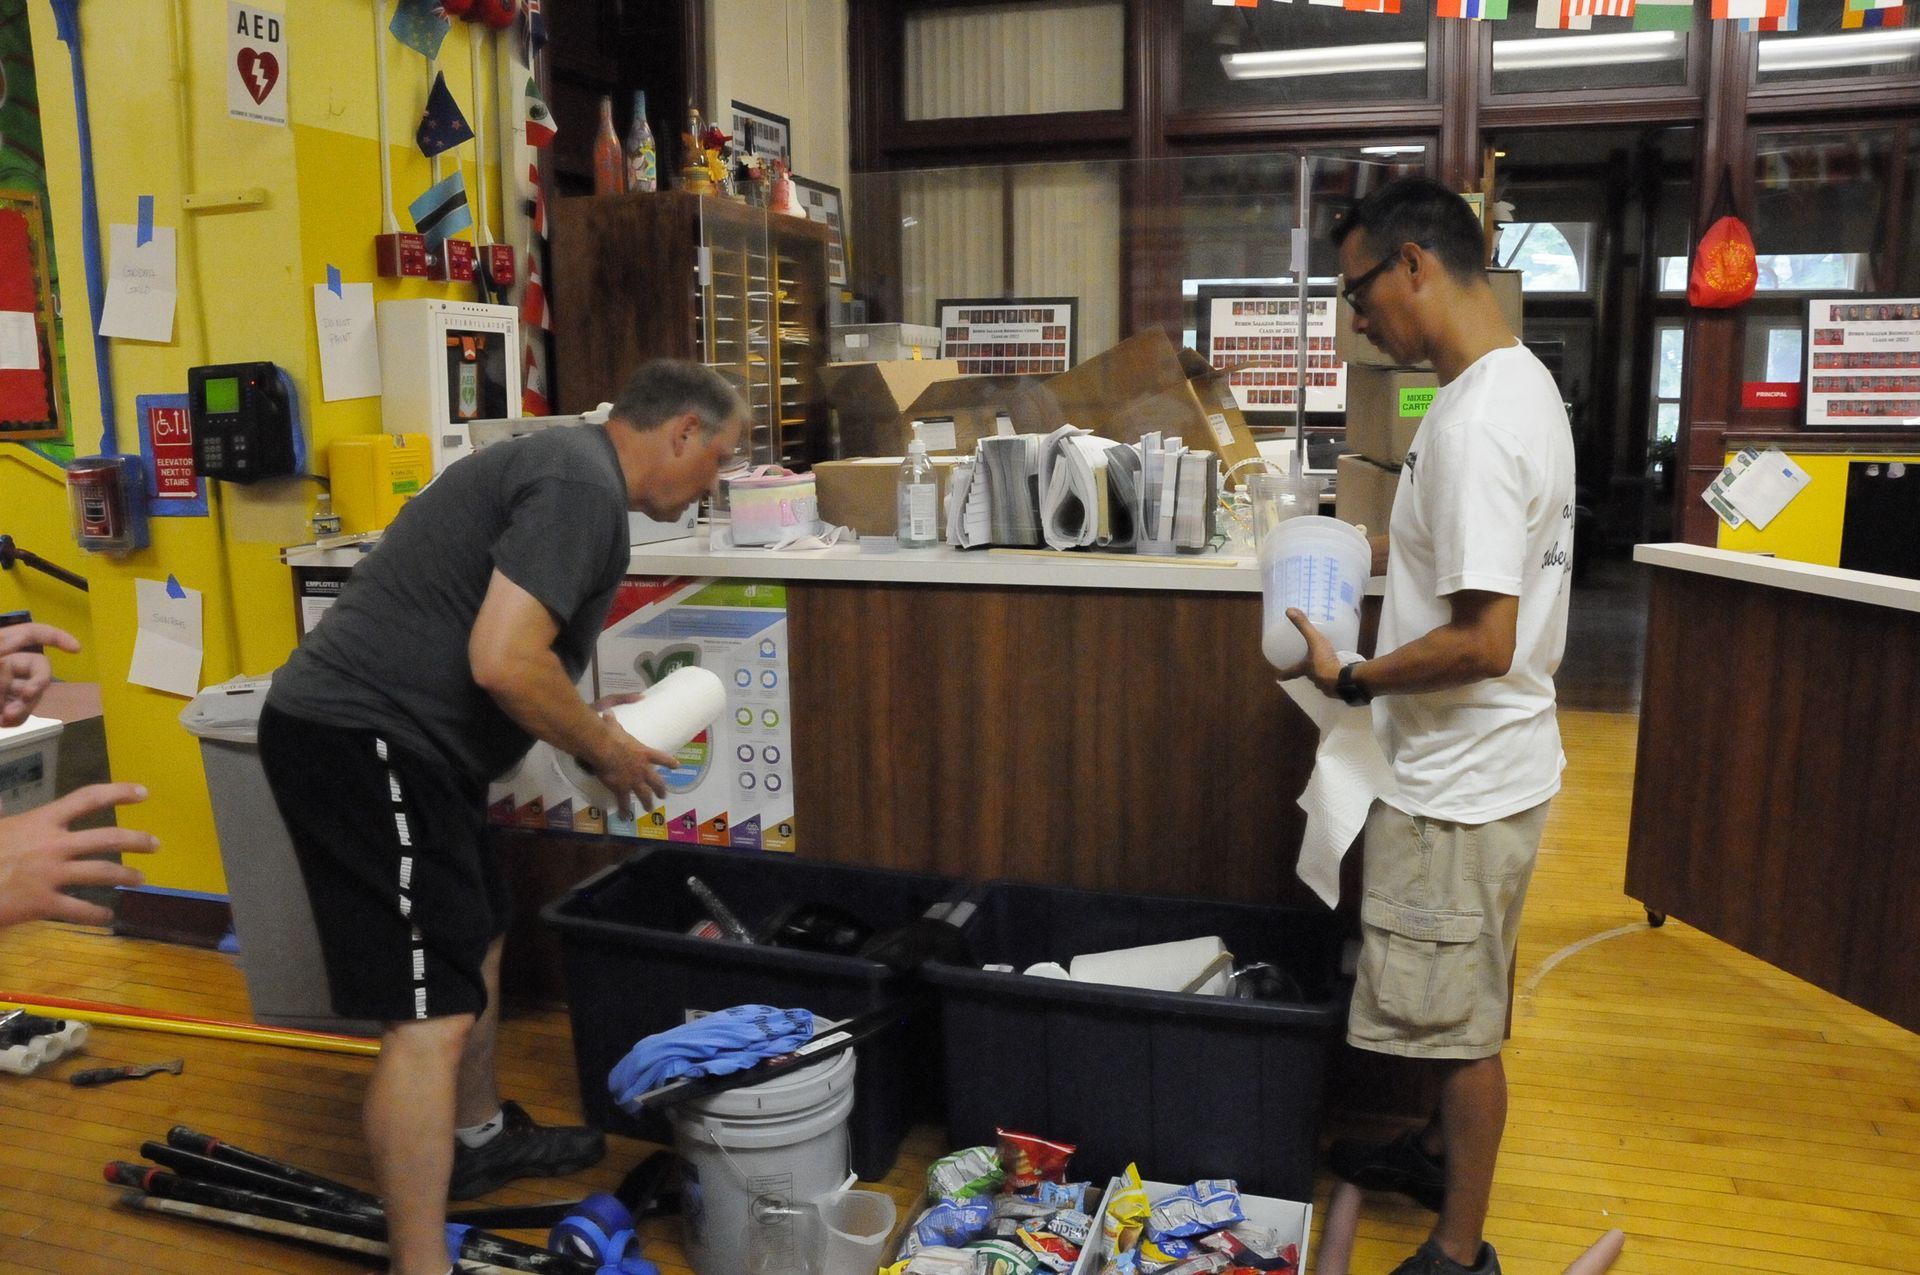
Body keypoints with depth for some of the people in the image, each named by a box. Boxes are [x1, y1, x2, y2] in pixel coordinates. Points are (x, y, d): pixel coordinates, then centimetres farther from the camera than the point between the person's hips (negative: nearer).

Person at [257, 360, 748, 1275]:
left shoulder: (567, 462, 17)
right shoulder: (582, 485, -16)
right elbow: (503, 662, -25)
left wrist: (589, 721, 16)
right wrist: (607, 749, -9)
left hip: (382, 735, 11)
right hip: (363, 741, -11)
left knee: (476, 942, 25)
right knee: (432, 1017, -11)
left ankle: (481, 1138, 44)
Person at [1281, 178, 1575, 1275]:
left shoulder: (1474, 423, -25)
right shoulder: (1523, 380, 7)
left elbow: (1483, 643, -28)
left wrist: (1351, 679, -17)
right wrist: (1389, 547, 14)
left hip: (1464, 783, -10)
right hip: (1478, 765, 10)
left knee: (1460, 1021, 6)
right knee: (1460, 1008, 25)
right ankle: (1445, 1153, 45)